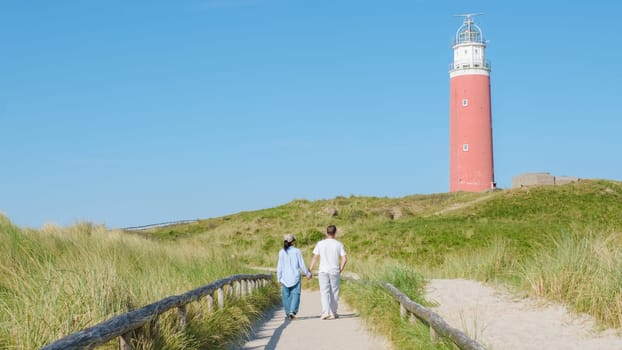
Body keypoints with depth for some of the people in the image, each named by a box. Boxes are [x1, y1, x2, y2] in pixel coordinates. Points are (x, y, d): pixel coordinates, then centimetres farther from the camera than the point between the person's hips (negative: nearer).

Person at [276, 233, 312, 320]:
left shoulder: (282, 252, -1)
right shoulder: (297, 251, -4)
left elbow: (280, 266, 0)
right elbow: (302, 265, -2)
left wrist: (279, 278, 7)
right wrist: (308, 273, 12)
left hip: (285, 277, 2)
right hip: (295, 277, -2)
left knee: (286, 295, 10)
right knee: (295, 294, -1)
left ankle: (288, 313, 12)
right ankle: (292, 311, -19)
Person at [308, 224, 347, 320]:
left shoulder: (320, 244, 0)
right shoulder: (339, 244, 0)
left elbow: (315, 258, -1)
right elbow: (344, 259, -3)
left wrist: (309, 270, 4)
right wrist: (340, 270, 9)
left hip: (323, 271, 0)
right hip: (335, 271, 0)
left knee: (324, 292, -1)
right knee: (334, 292, 10)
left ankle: (326, 312, -16)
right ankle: (333, 313, 15)